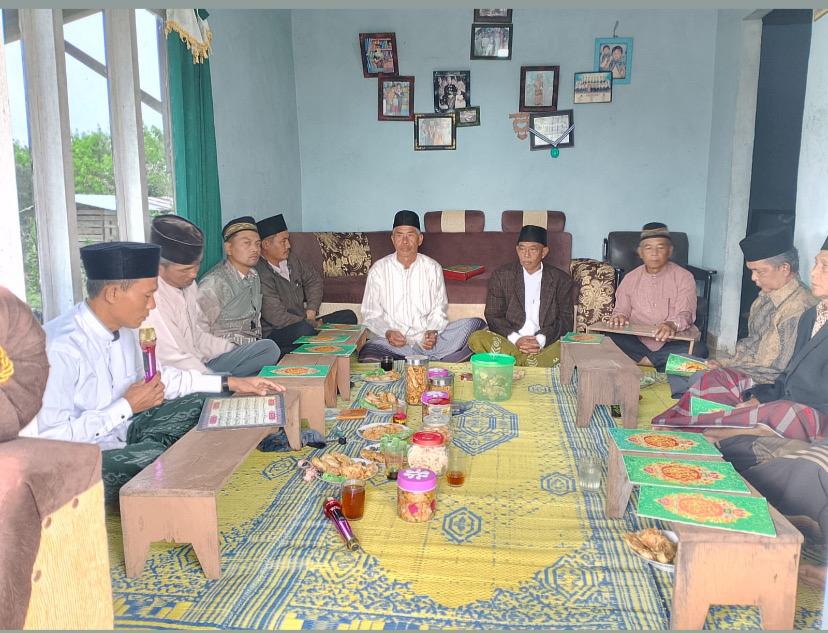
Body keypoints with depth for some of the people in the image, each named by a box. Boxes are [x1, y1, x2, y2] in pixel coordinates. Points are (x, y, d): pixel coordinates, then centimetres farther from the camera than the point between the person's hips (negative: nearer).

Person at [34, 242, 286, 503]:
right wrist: (127, 407, -21)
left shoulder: (124, 327, -1)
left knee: (206, 404, 1)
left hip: (121, 431, 8)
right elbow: (50, 438, -26)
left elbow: (157, 376, 14)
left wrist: (230, 383, 8)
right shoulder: (61, 347, -27)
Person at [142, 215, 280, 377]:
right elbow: (174, 362, -22)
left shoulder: (188, 284, 7)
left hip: (202, 365, 9)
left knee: (269, 348, -3)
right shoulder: (151, 299, -22)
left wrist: (236, 351, 4)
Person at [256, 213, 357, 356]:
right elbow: (277, 317, -24)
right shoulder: (260, 274, -21)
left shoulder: (290, 259, 6)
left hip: (304, 322, 9)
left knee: (348, 316, 1)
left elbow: (313, 279, 23)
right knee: (304, 329, -39)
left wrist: (311, 310, 7)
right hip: (274, 334, -9)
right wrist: (315, 325, -14)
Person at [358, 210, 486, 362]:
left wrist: (433, 332, -13)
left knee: (477, 324, -18)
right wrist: (387, 333, -15)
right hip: (393, 342, -1)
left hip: (427, 340, 2)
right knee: (367, 354, -35)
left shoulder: (433, 268, 8)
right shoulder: (378, 270, 4)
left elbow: (439, 310, 9)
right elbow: (371, 315, 5)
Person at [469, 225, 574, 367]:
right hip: (509, 340, 0)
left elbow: (565, 320, 3)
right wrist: (515, 339, -15)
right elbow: (493, 316, 2)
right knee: (476, 339, -28)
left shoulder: (561, 280, 7)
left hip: (546, 343, 0)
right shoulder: (501, 275, 6)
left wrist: (541, 340, -16)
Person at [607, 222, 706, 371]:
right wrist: (619, 317, -18)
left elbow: (685, 314, -9)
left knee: (699, 349, -30)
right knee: (609, 338, -29)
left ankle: (646, 361, -20)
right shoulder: (630, 279, 11)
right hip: (636, 343, 1)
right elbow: (621, 310, 10)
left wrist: (672, 324, -34)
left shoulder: (683, 277, 3)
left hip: (670, 343, 0)